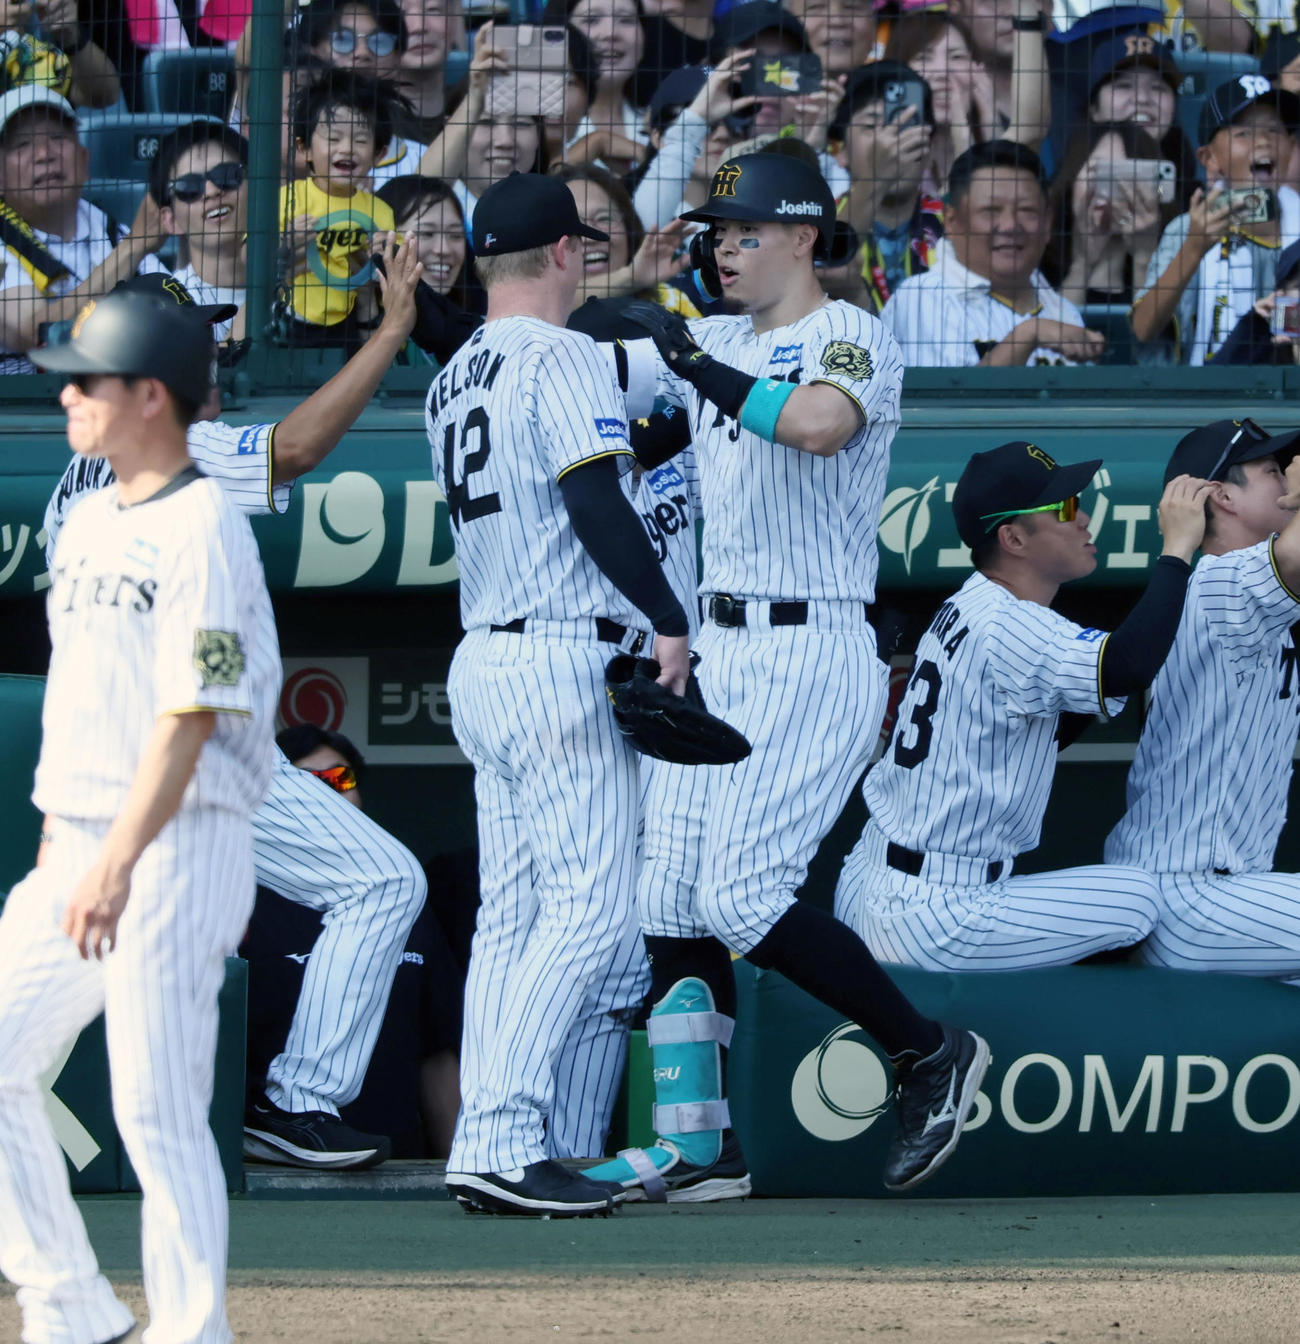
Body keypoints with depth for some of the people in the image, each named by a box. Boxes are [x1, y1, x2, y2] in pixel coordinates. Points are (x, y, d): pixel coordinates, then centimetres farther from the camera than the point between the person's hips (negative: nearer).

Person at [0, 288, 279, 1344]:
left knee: (158, 1114, -9)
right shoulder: (90, 527, 14)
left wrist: (119, 864, -28)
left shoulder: (203, 532, -14)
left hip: (173, 854, -9)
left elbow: (192, 718, -21)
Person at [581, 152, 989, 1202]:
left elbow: (818, 423, -31)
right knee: (670, 896, 5)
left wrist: (697, 366, -23)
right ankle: (697, 1144, 9)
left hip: (812, 653, -8)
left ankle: (931, 1054, -1)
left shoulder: (851, 338, -9)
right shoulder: (709, 344, 15)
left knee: (742, 897, -15)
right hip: (719, 655, 9)